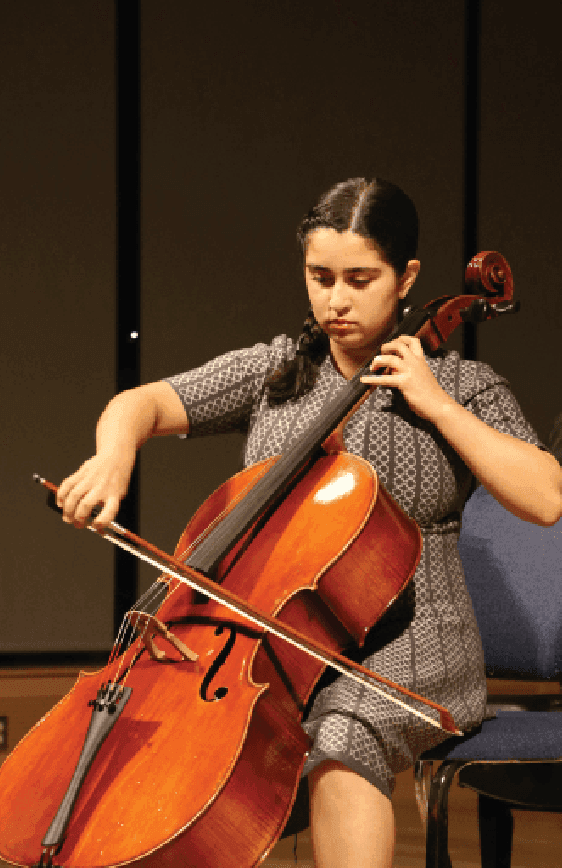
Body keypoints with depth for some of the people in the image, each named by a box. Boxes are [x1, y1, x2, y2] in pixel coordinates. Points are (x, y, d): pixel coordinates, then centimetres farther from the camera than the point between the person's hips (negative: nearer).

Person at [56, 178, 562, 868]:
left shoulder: (461, 386, 5)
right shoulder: (271, 372, 13)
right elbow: (141, 404, 5)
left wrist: (436, 404, -10)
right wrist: (113, 457, -19)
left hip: (406, 646, -3)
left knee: (340, 739, -37)